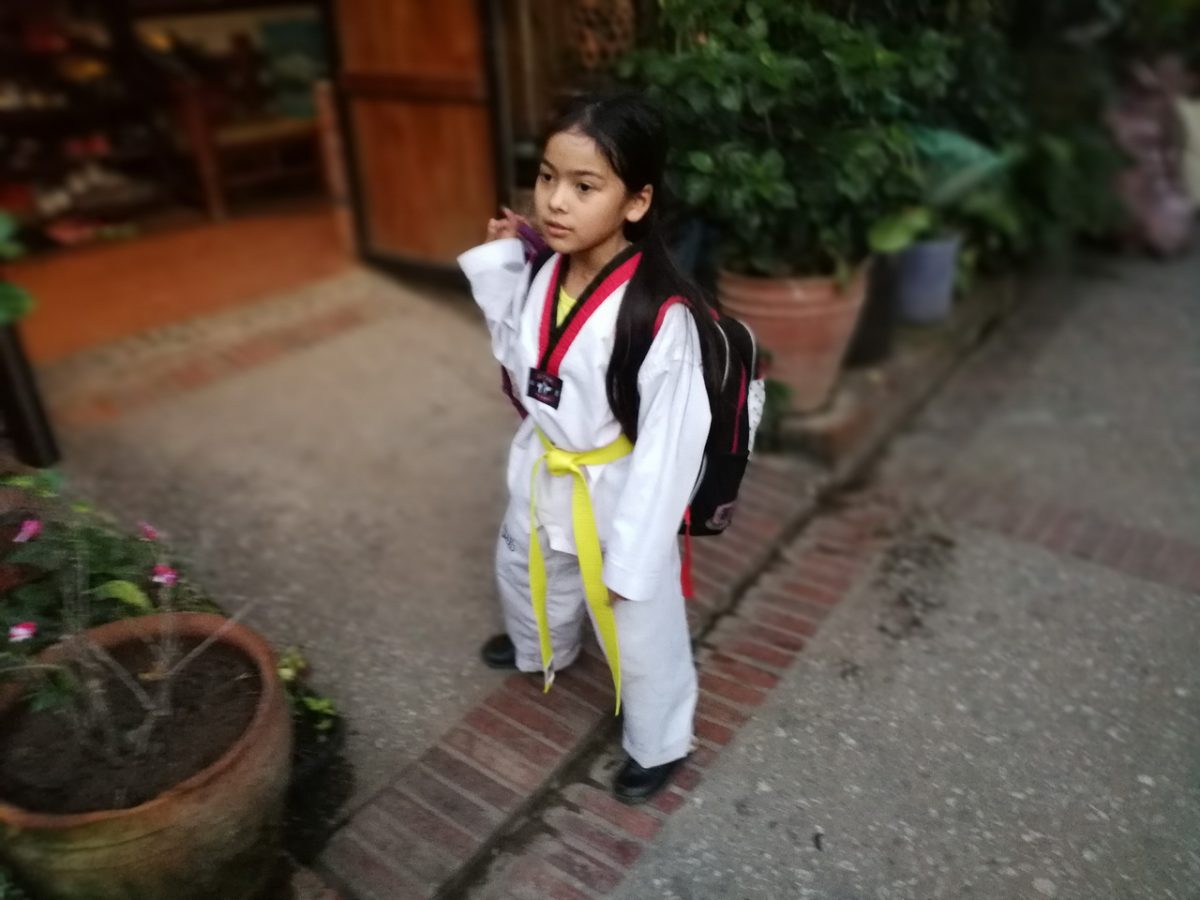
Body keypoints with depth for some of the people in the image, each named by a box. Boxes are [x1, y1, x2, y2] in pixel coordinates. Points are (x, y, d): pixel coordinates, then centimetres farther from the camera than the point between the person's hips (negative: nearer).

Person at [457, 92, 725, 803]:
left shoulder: (661, 315, -31)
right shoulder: (547, 273, -9)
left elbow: (668, 447, -25)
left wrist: (631, 559, -20)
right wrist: (499, 263, 0)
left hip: (617, 495, -7)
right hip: (543, 475, 8)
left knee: (640, 634, 14)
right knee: (525, 575, 33)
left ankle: (660, 745, 43)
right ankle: (542, 650, 67)